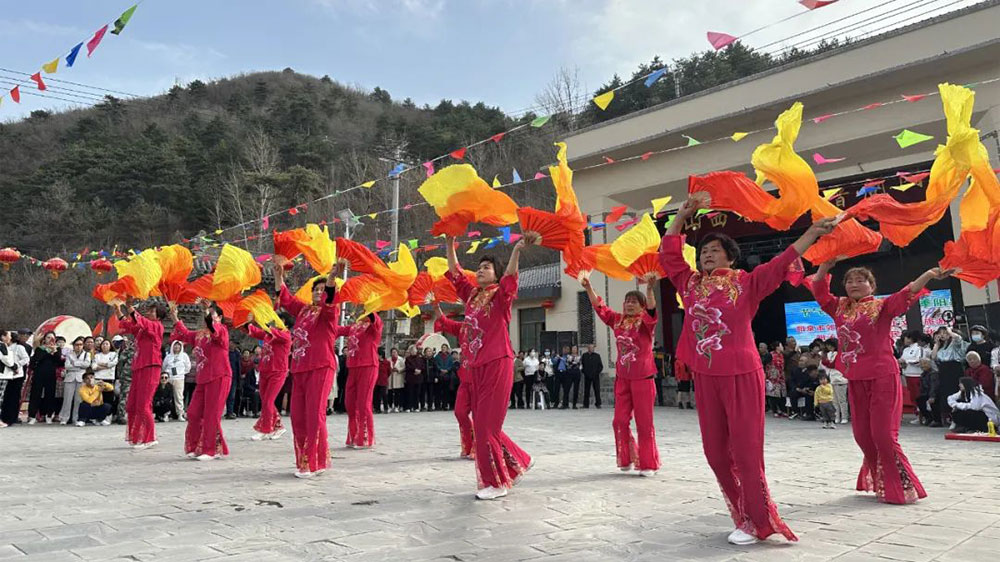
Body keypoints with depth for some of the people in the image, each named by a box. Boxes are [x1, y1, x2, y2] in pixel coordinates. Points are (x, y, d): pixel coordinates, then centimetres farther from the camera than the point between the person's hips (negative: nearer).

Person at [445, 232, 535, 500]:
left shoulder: (501, 295, -4)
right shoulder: (471, 295, 13)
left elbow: (510, 277, -22)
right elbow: (455, 274, 18)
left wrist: (517, 249, -38)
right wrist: (450, 245, 12)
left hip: (497, 364, -7)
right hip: (475, 366, 7)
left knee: (487, 424, -6)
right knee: (482, 424, 11)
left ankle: (496, 482, 7)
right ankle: (518, 462, 29)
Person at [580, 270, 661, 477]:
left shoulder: (646, 322, -8)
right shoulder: (617, 320, 6)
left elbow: (651, 308, -27)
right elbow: (600, 307, 6)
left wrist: (650, 287, -45)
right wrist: (588, 287, -6)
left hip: (643, 378, -5)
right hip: (622, 378, 5)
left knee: (644, 422, 1)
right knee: (620, 421, 6)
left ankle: (648, 463, 13)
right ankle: (627, 459, 23)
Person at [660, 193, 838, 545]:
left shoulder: (746, 283, 0)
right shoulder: (690, 284, 9)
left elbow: (782, 263, -3)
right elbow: (668, 254, 15)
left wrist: (813, 232, -10)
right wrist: (682, 217, 14)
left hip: (741, 376, -4)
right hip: (705, 379, 5)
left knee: (746, 450, -1)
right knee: (715, 451, 8)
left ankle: (758, 523, 12)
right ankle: (745, 516, 23)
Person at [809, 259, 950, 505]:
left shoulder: (881, 306, -3)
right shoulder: (840, 308, 10)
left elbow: (907, 293, -16)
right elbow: (818, 290, 11)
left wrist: (929, 274, -31)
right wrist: (825, 266, -3)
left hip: (882, 377, -6)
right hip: (855, 380, 6)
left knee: (883, 433, -6)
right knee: (862, 434, 10)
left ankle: (902, 486, 7)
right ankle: (879, 481, 27)